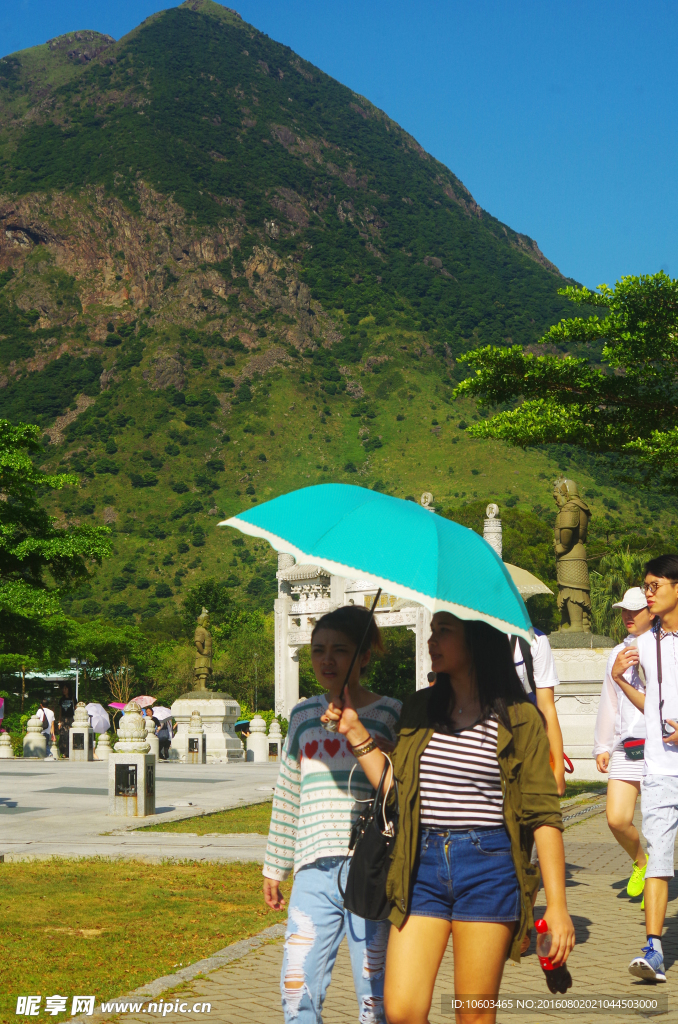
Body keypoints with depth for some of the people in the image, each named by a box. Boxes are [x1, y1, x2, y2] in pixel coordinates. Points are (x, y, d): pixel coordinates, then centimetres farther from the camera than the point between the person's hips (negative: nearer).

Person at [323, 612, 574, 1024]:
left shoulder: (519, 718, -3)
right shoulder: (419, 710, 10)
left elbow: (544, 815, -5)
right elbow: (395, 788, 11)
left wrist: (558, 905, -9)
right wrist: (356, 731, 6)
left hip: (489, 866, -4)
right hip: (423, 865, 4)